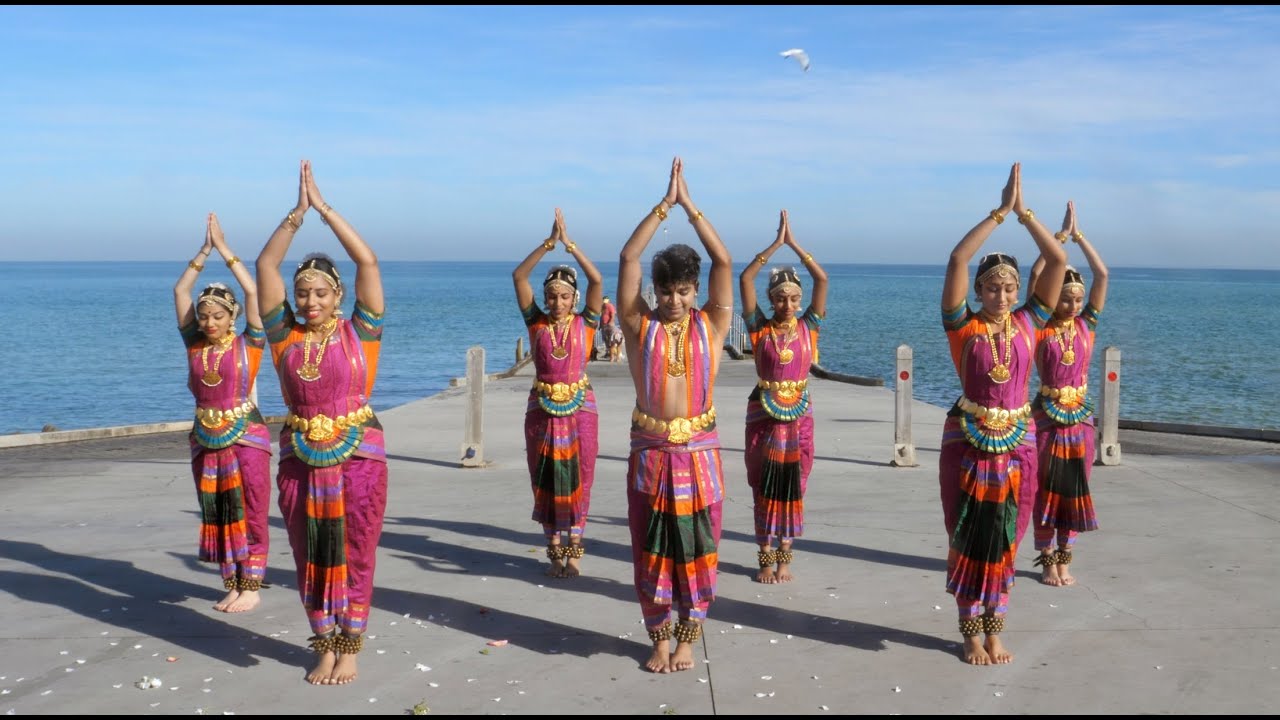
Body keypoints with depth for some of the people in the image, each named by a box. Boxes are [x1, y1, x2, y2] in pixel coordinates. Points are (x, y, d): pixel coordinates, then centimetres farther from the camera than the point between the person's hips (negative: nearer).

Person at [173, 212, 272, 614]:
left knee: (249, 514, 0)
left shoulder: (248, 344, -6)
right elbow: (180, 291, 1)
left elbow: (254, 291, -14)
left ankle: (251, 587, 10)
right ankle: (232, 586, 20)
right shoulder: (194, 344, 4)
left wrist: (224, 249, -10)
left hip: (246, 438, -4)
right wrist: (205, 249, -4)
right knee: (217, 516, 10)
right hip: (206, 441, 4)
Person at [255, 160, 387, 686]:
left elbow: (368, 261, -10)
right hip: (300, 460, 3)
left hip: (358, 457, -2)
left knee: (352, 558, 5)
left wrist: (324, 207, -9)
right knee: (311, 559, 10)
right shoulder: (285, 336, 3)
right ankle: (325, 647, 25)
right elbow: (265, 265, -2)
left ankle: (349, 649, 18)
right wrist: (298, 212, -8)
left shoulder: (359, 333, -3)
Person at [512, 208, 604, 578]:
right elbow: (518, 275, -8)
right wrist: (549, 242, -16)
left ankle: (574, 551, 12)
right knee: (546, 481, 5)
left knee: (577, 481, 3)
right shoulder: (536, 322, 2)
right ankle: (555, 552, 16)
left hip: (579, 408, -1)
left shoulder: (585, 323, 0)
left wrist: (570, 244, -17)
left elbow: (596, 279, -13)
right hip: (542, 409, 1)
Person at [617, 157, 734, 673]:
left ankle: (688, 637, 22)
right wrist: (664, 204, -9)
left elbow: (723, 261, -6)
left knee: (696, 548, 7)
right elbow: (628, 258, -6)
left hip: (698, 451, 0)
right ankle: (659, 638, 21)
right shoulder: (639, 324, 1)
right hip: (650, 451, 0)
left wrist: (690, 204, -7)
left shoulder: (711, 325, 2)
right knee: (651, 549, 7)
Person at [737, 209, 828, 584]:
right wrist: (776, 244, -12)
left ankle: (784, 558, 16)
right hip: (764, 414, -1)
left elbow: (822, 278, -8)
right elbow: (745, 278, -12)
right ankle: (766, 559, 13)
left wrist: (794, 244, -9)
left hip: (799, 414, 1)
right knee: (765, 488, 5)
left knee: (793, 487, 6)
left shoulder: (808, 327, 0)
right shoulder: (760, 328, -3)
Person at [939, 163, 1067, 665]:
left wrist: (1024, 211, -8)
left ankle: (994, 629, 21)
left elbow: (1058, 260, -4)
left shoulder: (1028, 323, 1)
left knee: (1003, 539, 9)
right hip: (968, 440, -2)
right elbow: (957, 260, -17)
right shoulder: (963, 326, -6)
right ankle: (972, 631, 16)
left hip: (1017, 442, 2)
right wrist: (1000, 212, -16)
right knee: (969, 538, 4)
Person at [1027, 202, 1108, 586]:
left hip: (1080, 417, 3)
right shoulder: (1041, 327, -5)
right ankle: (1047, 561, 14)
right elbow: (1035, 275, -15)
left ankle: (1065, 560, 19)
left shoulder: (1087, 324, 3)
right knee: (1046, 490, 4)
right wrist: (1060, 235, -11)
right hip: (1047, 416, -3)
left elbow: (1102, 274, -3)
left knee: (1074, 490, 8)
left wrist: (1078, 235, -4)